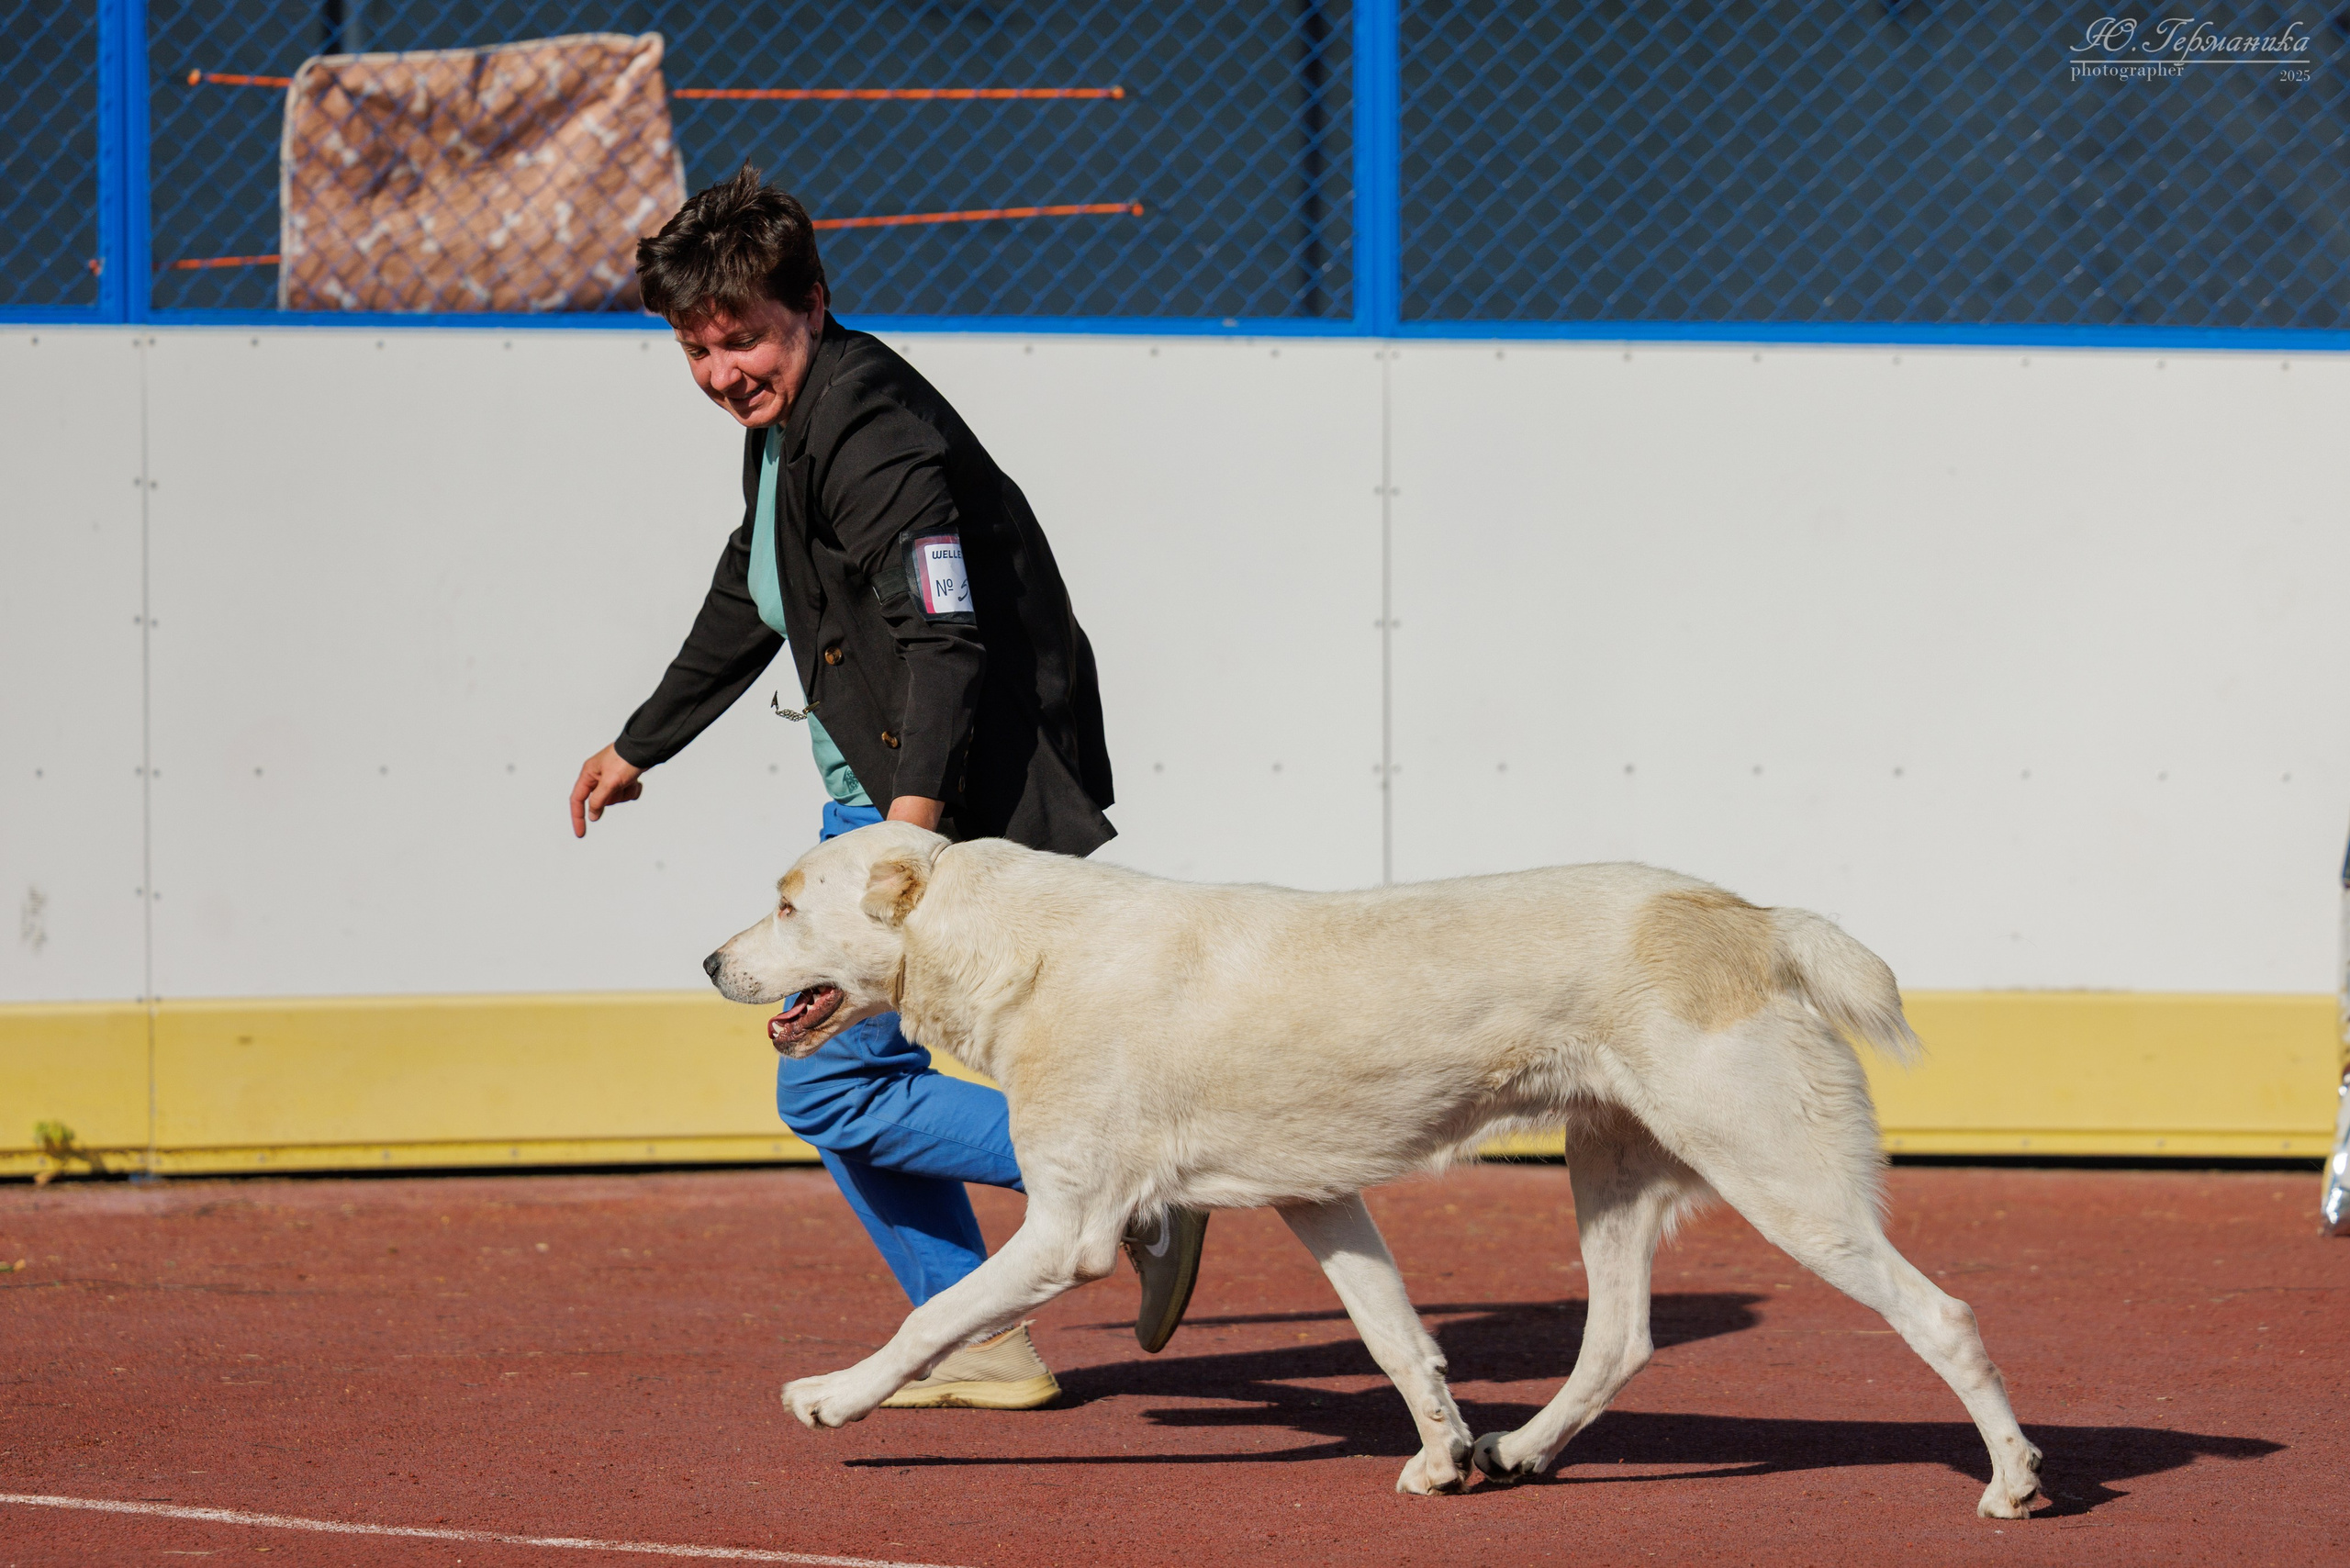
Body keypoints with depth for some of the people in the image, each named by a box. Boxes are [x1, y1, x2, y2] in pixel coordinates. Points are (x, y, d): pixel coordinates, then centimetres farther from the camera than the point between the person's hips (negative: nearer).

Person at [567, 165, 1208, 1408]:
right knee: (848, 1065, 18)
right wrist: (638, 747, 39)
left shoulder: (873, 441, -20)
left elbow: (947, 638, -31)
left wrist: (913, 817, -43)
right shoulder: (782, 429, 12)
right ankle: (975, 1342, 24)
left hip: (960, 804, -11)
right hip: (876, 796, 11)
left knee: (829, 1086, -11)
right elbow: (745, 607, 28)